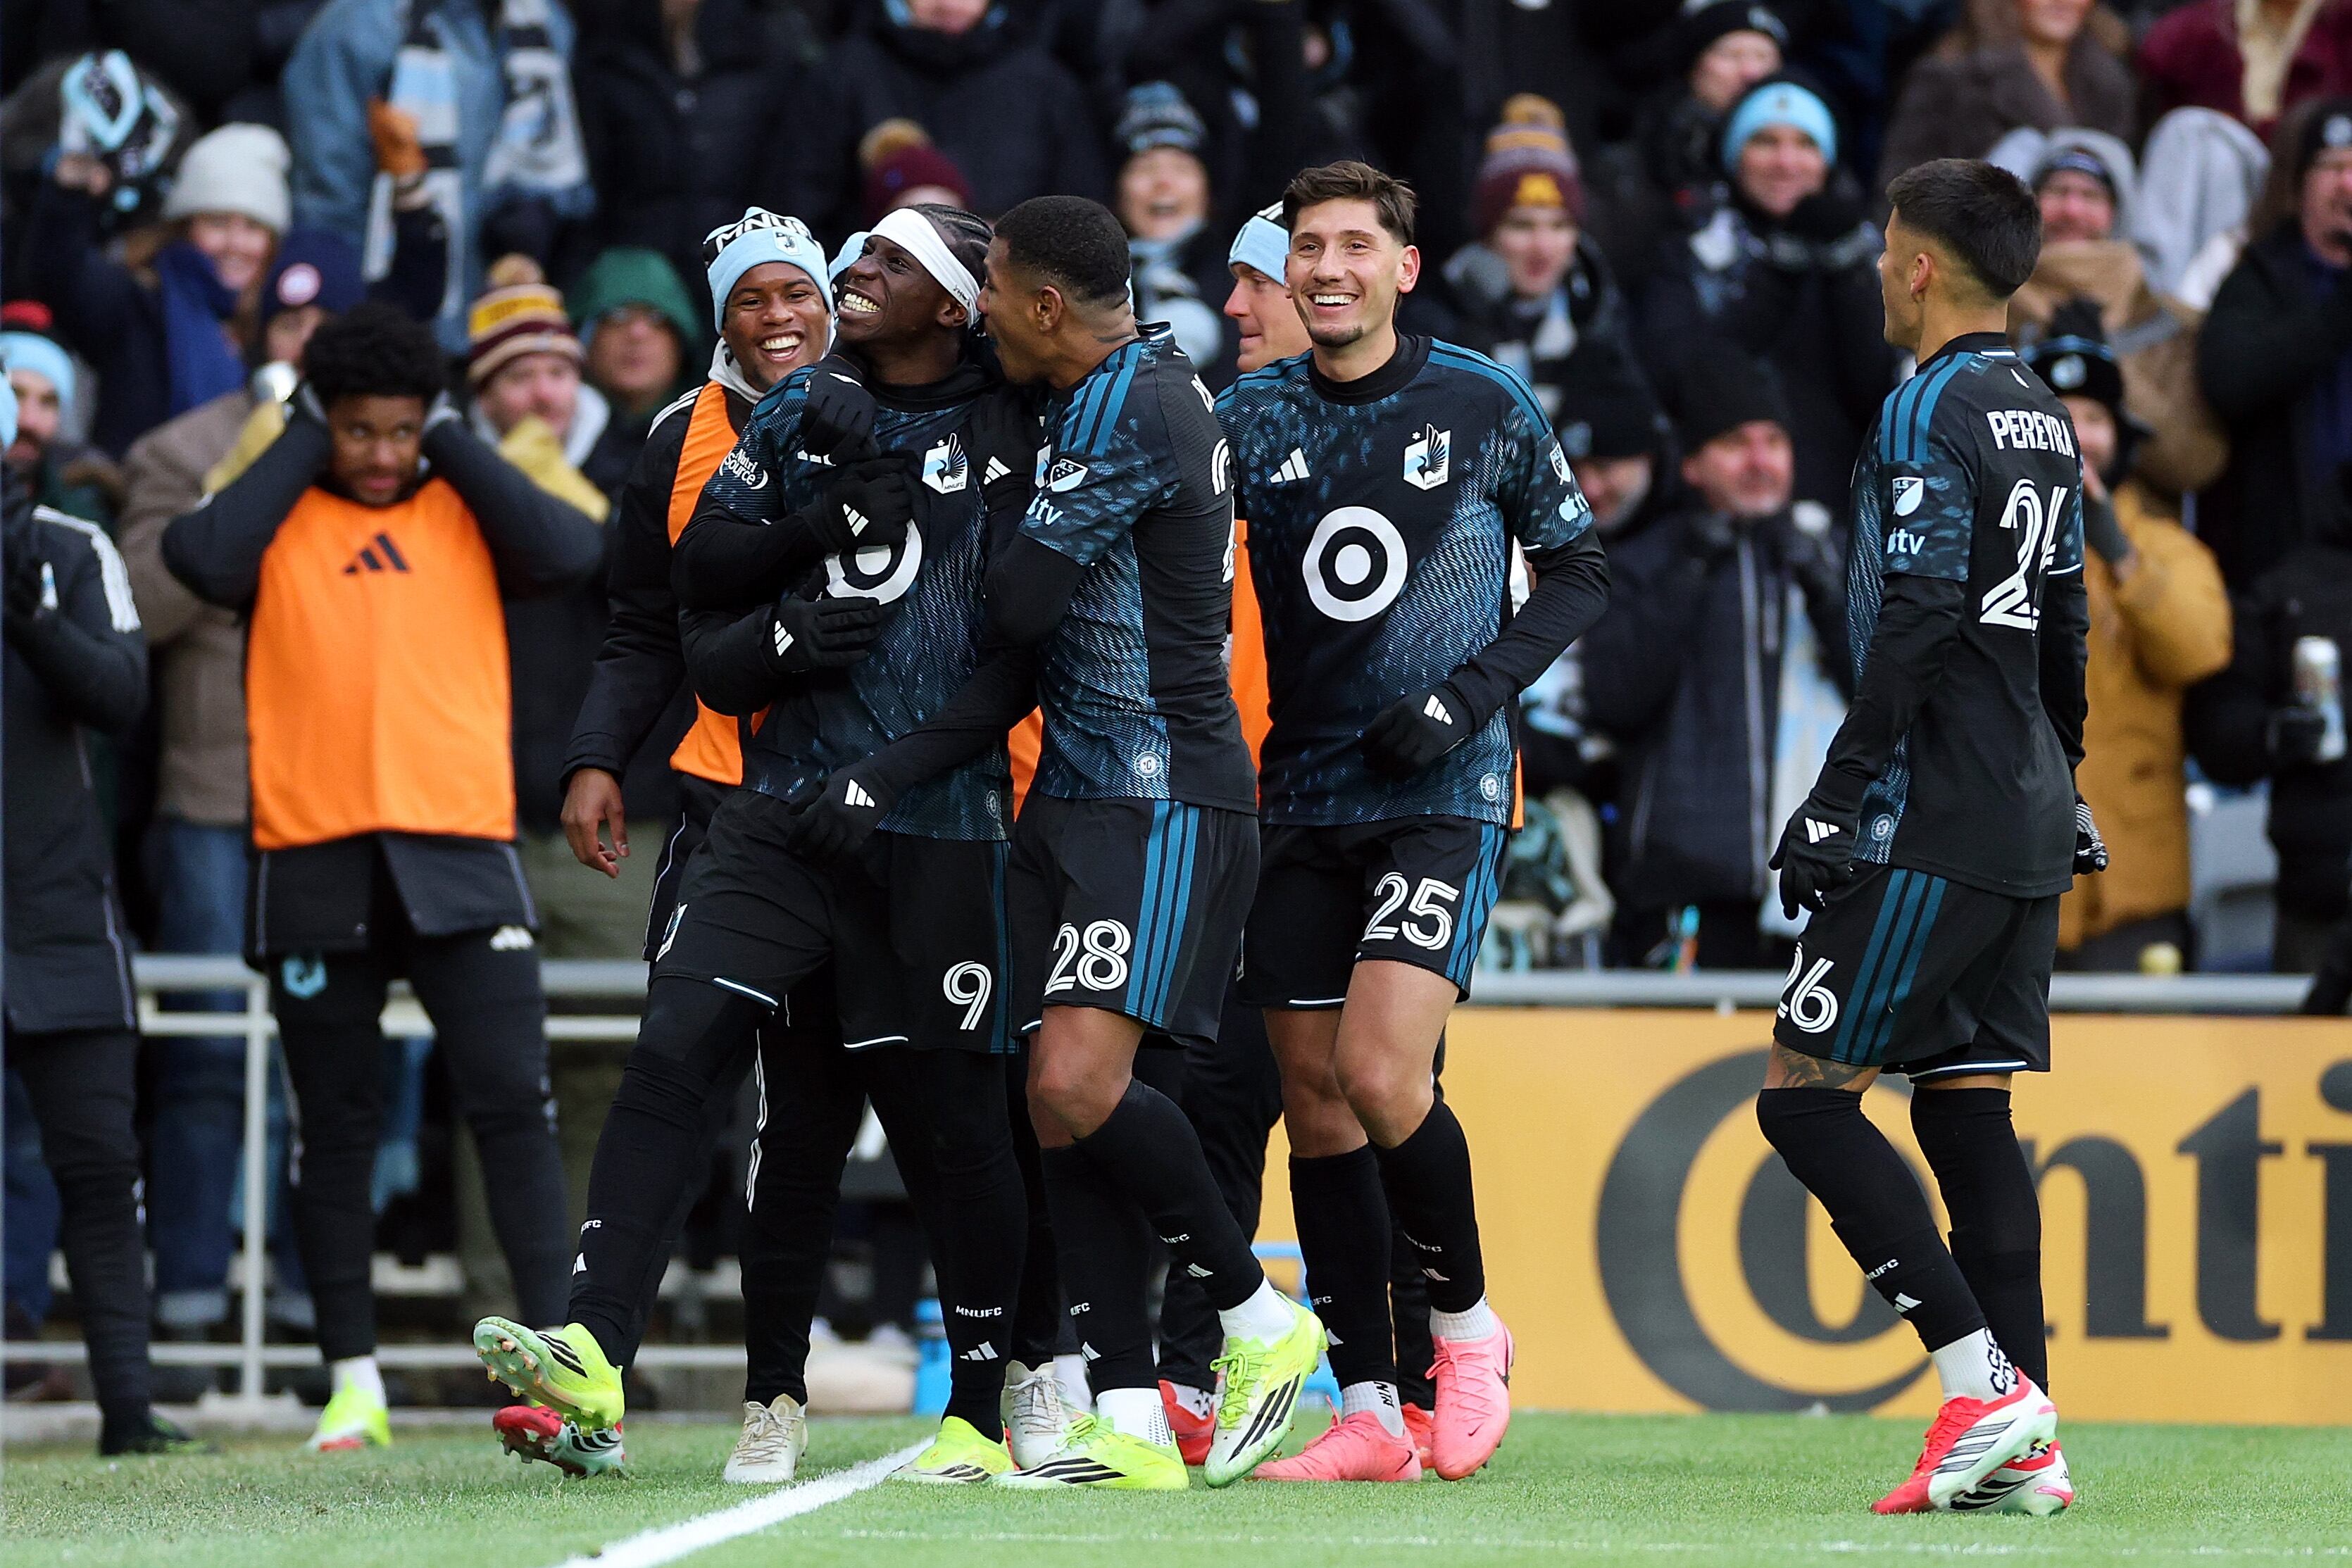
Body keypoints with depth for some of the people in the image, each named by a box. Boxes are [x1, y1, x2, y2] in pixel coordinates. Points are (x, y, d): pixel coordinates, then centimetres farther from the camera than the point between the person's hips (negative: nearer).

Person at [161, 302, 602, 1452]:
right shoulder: (280, 517, 8)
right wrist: (300, 449, -3)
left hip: (459, 853, 0)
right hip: (313, 864, 0)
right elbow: (202, 559, -14)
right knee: (335, 1128, 6)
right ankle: (353, 1383, 13)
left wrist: (455, 445, -1)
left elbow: (570, 556, -8)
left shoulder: (466, 513, 11)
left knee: (511, 1101, -9)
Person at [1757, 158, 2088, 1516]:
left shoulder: (1929, 412, -12)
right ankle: (2023, 1446, 3)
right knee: (1968, 1105, 8)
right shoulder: (2044, 416, 15)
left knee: (1808, 1091, -6)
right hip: (2031, 822, 9)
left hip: (1940, 825, -9)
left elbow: (1919, 626, -19)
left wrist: (1837, 795, -17)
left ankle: (1984, 1382, -15)